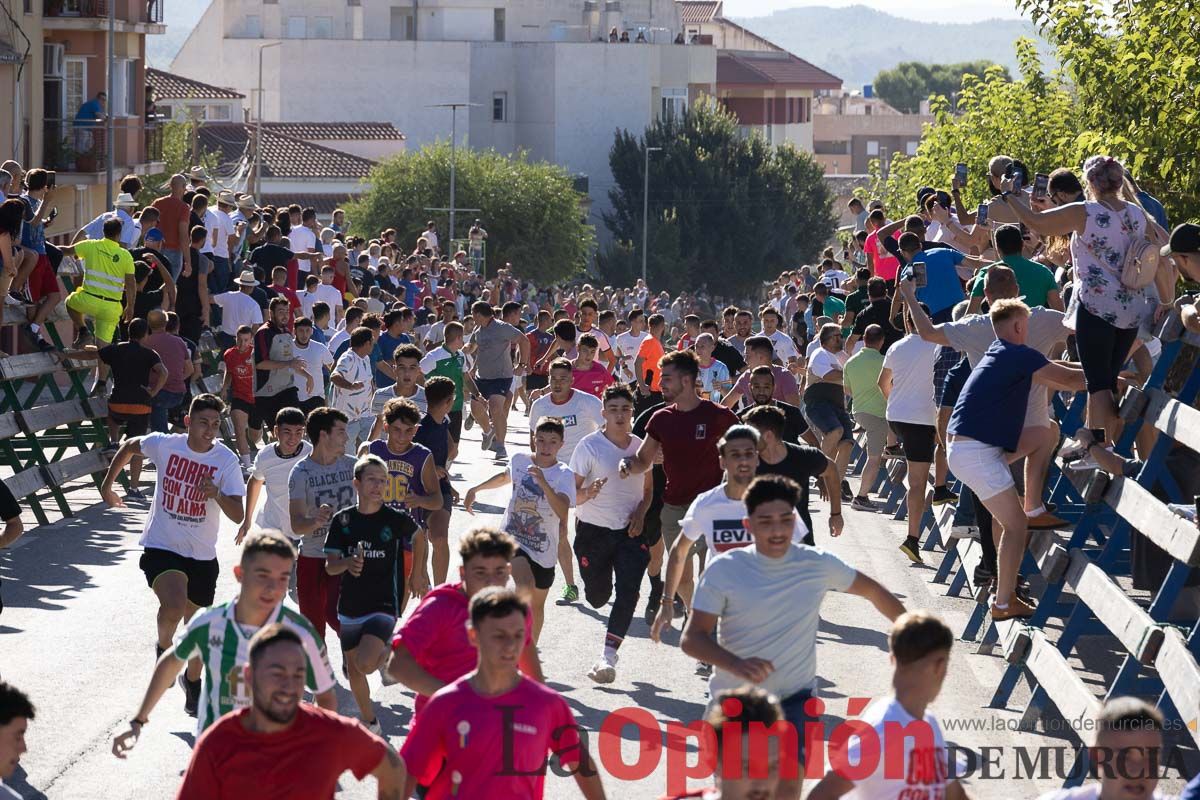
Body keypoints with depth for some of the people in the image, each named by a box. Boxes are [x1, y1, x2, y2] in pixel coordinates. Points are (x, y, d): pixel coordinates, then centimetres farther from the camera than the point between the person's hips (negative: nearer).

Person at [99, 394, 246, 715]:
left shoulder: (226, 460, -11)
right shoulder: (164, 445, -10)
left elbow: (238, 515, -16)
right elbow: (129, 446, 13)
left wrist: (217, 493, -35)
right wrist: (107, 484, 17)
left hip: (202, 555, 2)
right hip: (161, 547, -2)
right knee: (174, 606, -29)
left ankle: (193, 685, 40)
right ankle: (163, 648, 4)